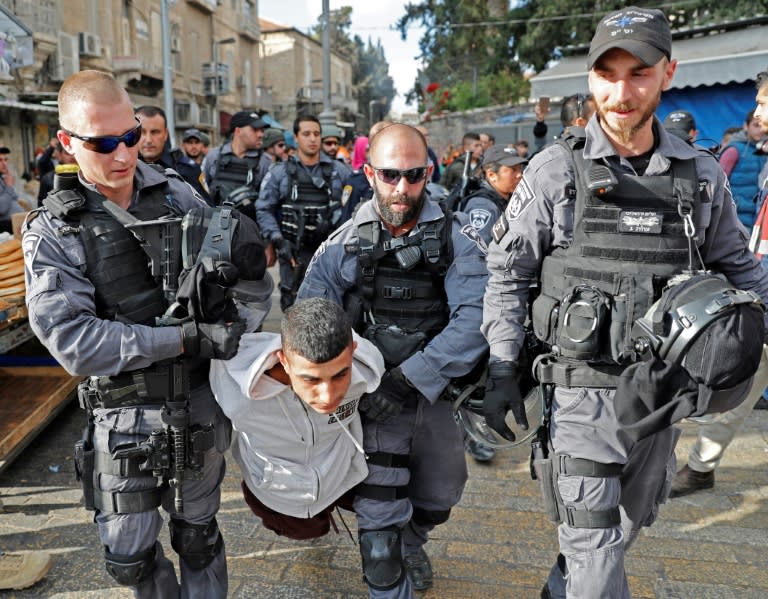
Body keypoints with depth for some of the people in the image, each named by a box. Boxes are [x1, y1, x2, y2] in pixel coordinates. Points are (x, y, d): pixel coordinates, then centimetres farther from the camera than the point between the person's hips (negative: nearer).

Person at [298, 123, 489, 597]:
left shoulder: (455, 237, -10)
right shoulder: (344, 245, -6)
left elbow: (476, 317, -21)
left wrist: (409, 378, -27)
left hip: (439, 392, 2)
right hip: (375, 395, -1)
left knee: (440, 496, 22)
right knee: (380, 515, -6)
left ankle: (411, 542, 57)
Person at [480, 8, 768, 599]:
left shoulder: (702, 174, 1)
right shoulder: (556, 171, -9)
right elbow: (507, 274, -5)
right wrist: (501, 371, -9)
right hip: (584, 389, -4)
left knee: (628, 524, 23)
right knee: (595, 550, -1)